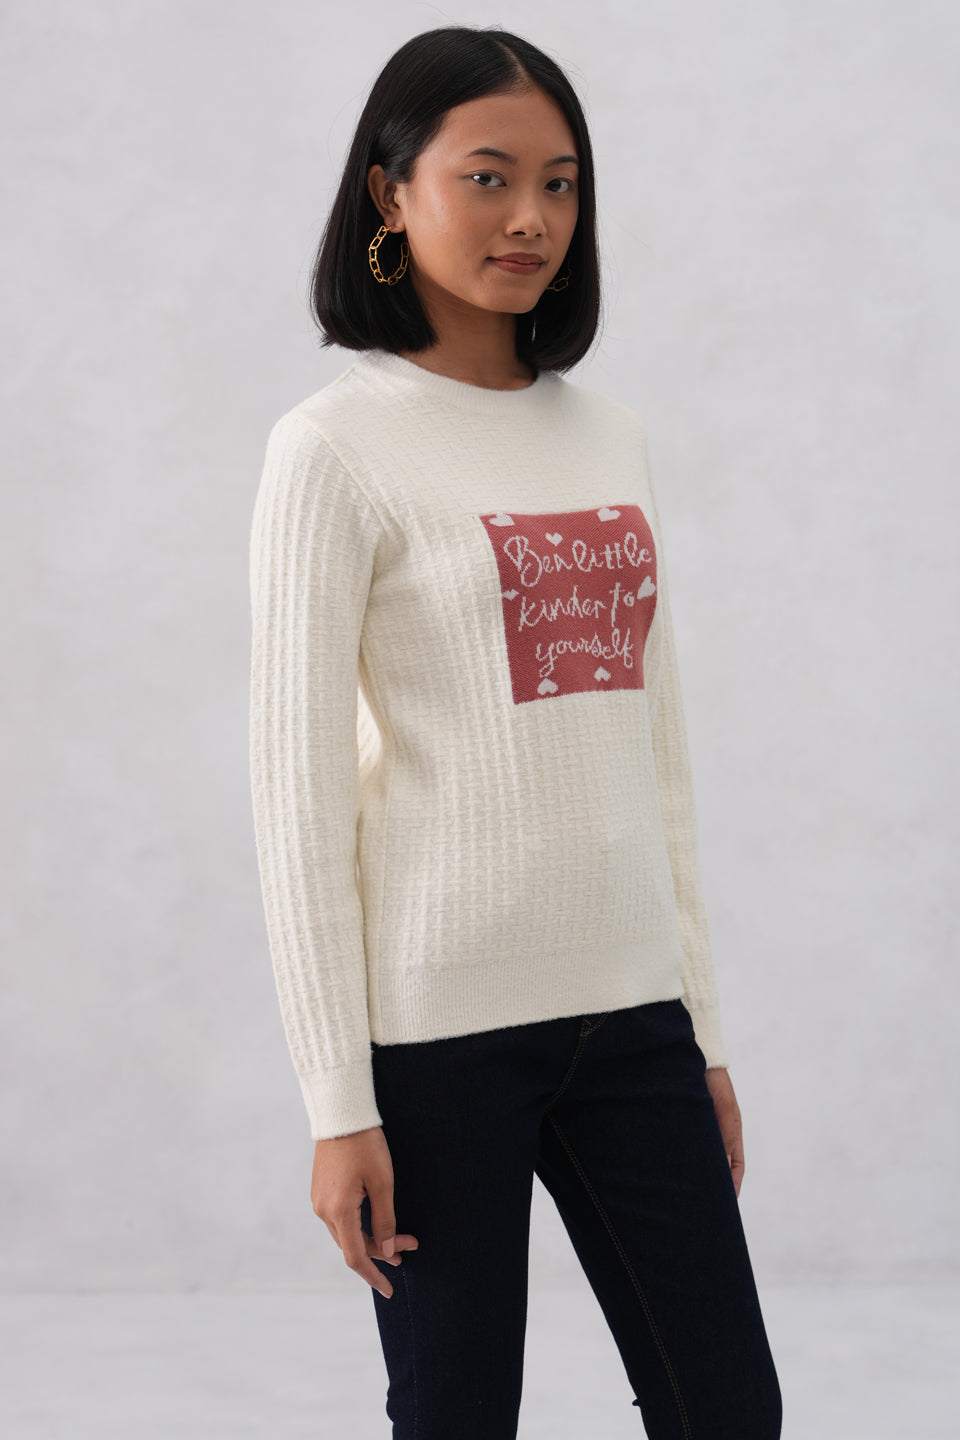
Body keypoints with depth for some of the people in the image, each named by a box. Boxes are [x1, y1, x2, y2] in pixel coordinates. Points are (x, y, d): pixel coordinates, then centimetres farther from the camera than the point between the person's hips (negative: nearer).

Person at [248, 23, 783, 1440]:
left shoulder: (611, 437, 11)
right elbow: (299, 786, -9)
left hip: (629, 1010, 6)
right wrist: (338, 1102, -11)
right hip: (437, 1025, -5)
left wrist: (704, 1026, 13)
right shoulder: (336, 447, -6)